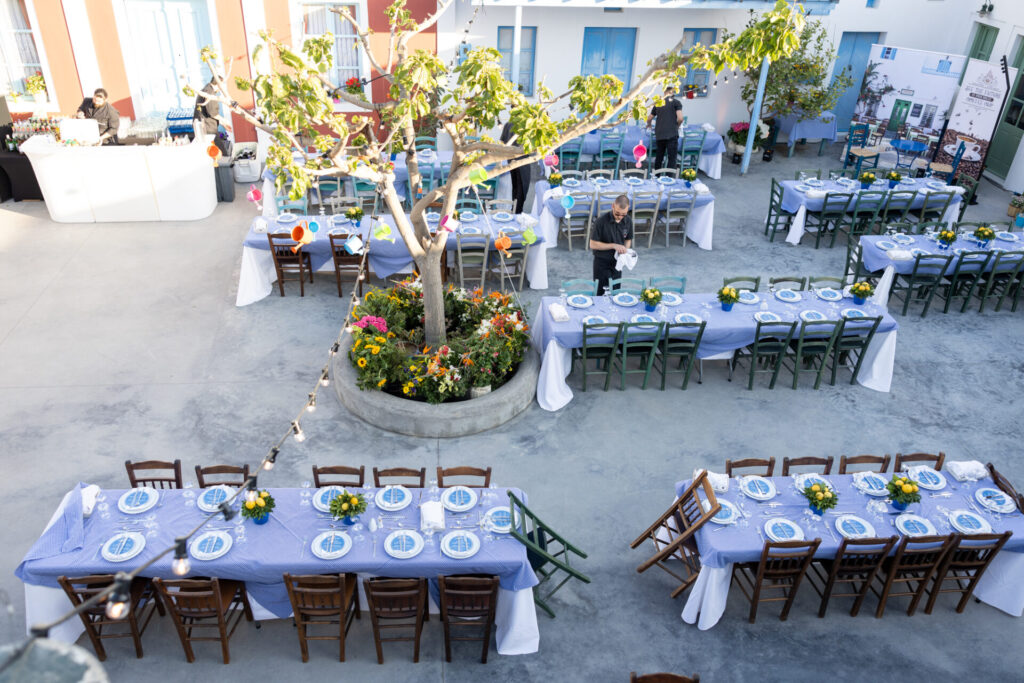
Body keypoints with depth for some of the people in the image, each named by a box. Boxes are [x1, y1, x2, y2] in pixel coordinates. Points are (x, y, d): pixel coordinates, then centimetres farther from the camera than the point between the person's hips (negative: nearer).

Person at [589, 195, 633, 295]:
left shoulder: (628, 221, -5)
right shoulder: (601, 221, -20)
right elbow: (593, 244, -16)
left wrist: (625, 251, -9)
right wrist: (614, 246, -23)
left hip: (617, 262, 4)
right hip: (602, 262, -4)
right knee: (601, 294, -1)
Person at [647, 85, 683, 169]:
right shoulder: (676, 102, 2)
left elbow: (649, 119, 22)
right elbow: (680, 118, -8)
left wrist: (649, 125, 44)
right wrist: (676, 127, 12)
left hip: (659, 135, 4)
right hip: (672, 134, -4)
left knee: (659, 157, 16)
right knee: (672, 158, -3)